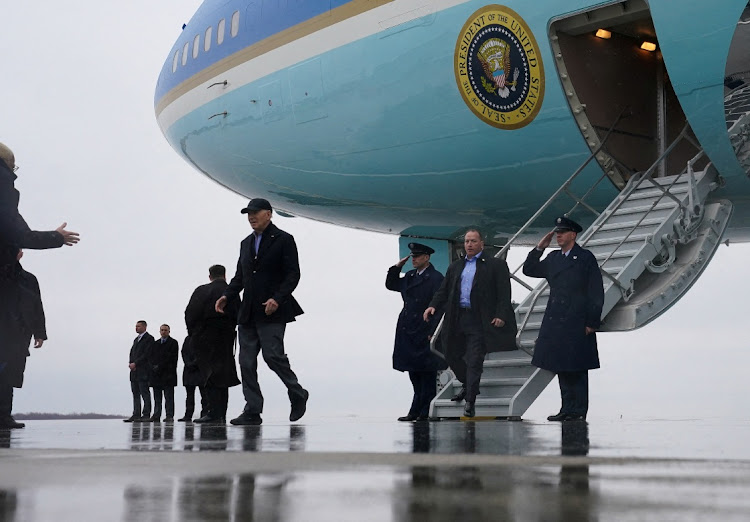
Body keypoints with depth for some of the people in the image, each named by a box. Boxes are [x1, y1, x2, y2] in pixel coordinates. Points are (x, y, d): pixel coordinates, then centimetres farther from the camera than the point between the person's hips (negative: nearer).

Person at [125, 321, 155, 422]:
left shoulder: (149, 338, -4)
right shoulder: (136, 339, 23)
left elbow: (146, 354, -12)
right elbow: (132, 352, 19)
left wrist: (135, 364, -14)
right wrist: (130, 363, 0)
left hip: (143, 371, -8)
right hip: (134, 370, 8)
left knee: (145, 393, -7)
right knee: (135, 394, 6)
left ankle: (146, 415, -7)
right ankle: (136, 415, 6)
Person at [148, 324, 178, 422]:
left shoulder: (173, 343, 4)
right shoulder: (155, 344, 21)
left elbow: (171, 358, -7)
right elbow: (150, 358, 14)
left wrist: (159, 367, -11)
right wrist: (153, 367, -5)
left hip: (168, 374, -5)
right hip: (156, 374, 5)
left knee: (169, 397, -6)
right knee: (157, 398, 4)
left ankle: (169, 416, -7)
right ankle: (156, 416, 4)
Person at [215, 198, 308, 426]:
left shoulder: (283, 240, -1)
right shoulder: (246, 243, 20)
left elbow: (293, 274, -7)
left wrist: (277, 299, -20)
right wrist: (227, 296, 4)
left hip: (271, 312, -7)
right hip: (248, 313, 7)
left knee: (272, 355, -15)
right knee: (246, 362, 1)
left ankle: (297, 394, 9)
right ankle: (252, 411, 5)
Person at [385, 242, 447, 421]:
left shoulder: (436, 278, -9)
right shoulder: (410, 276, 13)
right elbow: (390, 285, 25)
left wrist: (433, 333, -18)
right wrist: (397, 267, 10)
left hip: (424, 333, -7)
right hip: (408, 332, 7)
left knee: (427, 374, 0)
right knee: (414, 374, 11)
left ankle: (425, 411, 6)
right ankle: (416, 412, 17)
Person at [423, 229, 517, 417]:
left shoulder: (496, 265, 1)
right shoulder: (455, 267, 17)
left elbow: (504, 293, -6)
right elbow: (443, 291, 14)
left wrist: (501, 315, -17)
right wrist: (433, 306, -4)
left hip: (479, 321, -6)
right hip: (456, 319, 6)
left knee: (474, 361, -6)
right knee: (452, 356, 13)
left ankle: (470, 400, 1)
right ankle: (468, 386, 36)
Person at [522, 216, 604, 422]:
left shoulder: (586, 258, -3)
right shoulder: (553, 258, 14)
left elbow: (596, 293, -5)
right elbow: (529, 270, 20)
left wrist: (592, 322, -10)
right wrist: (539, 248, 7)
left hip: (577, 325, -6)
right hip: (555, 324, 6)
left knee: (577, 370, -1)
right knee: (562, 368, 8)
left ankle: (579, 411, 4)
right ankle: (567, 409, 14)